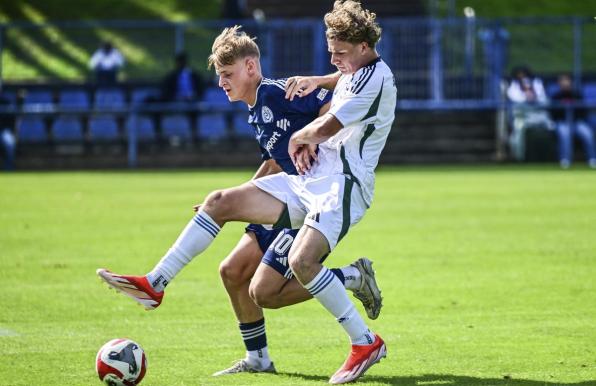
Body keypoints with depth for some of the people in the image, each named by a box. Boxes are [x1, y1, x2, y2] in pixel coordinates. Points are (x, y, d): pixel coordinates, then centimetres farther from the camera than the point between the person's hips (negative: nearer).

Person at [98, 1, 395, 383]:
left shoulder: (376, 79, -15)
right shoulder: (352, 74, 16)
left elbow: (326, 126, -18)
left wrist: (298, 139, 4)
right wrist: (309, 142, 6)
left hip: (343, 185, -10)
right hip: (311, 178, 10)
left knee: (302, 260, -30)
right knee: (220, 202, 4)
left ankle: (366, 343, -15)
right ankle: (154, 284, 5)